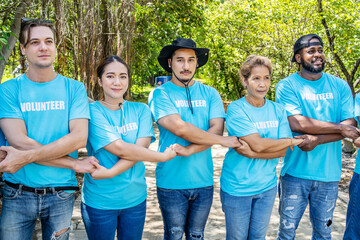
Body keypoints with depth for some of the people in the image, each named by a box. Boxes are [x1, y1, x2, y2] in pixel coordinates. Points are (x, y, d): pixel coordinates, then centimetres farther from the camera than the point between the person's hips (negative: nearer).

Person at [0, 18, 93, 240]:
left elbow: (79, 138, -12)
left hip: (61, 194, 1)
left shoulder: (74, 88, 0)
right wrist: (75, 164, -16)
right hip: (18, 194, 0)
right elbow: (18, 141, -13)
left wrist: (26, 157, -20)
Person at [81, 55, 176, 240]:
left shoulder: (140, 110, 2)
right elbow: (119, 148, -19)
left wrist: (110, 172, -23)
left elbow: (140, 147, -11)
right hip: (99, 201, -3)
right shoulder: (93, 111, -10)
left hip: (135, 198, 3)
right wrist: (163, 157, -14)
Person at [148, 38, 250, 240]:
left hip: (203, 181, 3)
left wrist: (189, 150, -21)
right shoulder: (160, 94, -6)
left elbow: (217, 129, -7)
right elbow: (179, 128, -19)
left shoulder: (209, 94, 5)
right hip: (171, 182, -3)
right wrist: (223, 141, -16)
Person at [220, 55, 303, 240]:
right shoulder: (236, 109, -15)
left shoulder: (278, 110, 0)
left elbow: (283, 151, -6)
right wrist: (292, 141, -11)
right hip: (237, 187, -4)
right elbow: (258, 144, -24)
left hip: (267, 186, 4)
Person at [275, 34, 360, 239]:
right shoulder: (287, 86, -6)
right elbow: (296, 123, -19)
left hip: (328, 174, 3)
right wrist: (339, 127, -14)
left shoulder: (340, 86, 5)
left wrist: (317, 139, -19)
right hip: (295, 171, -3)